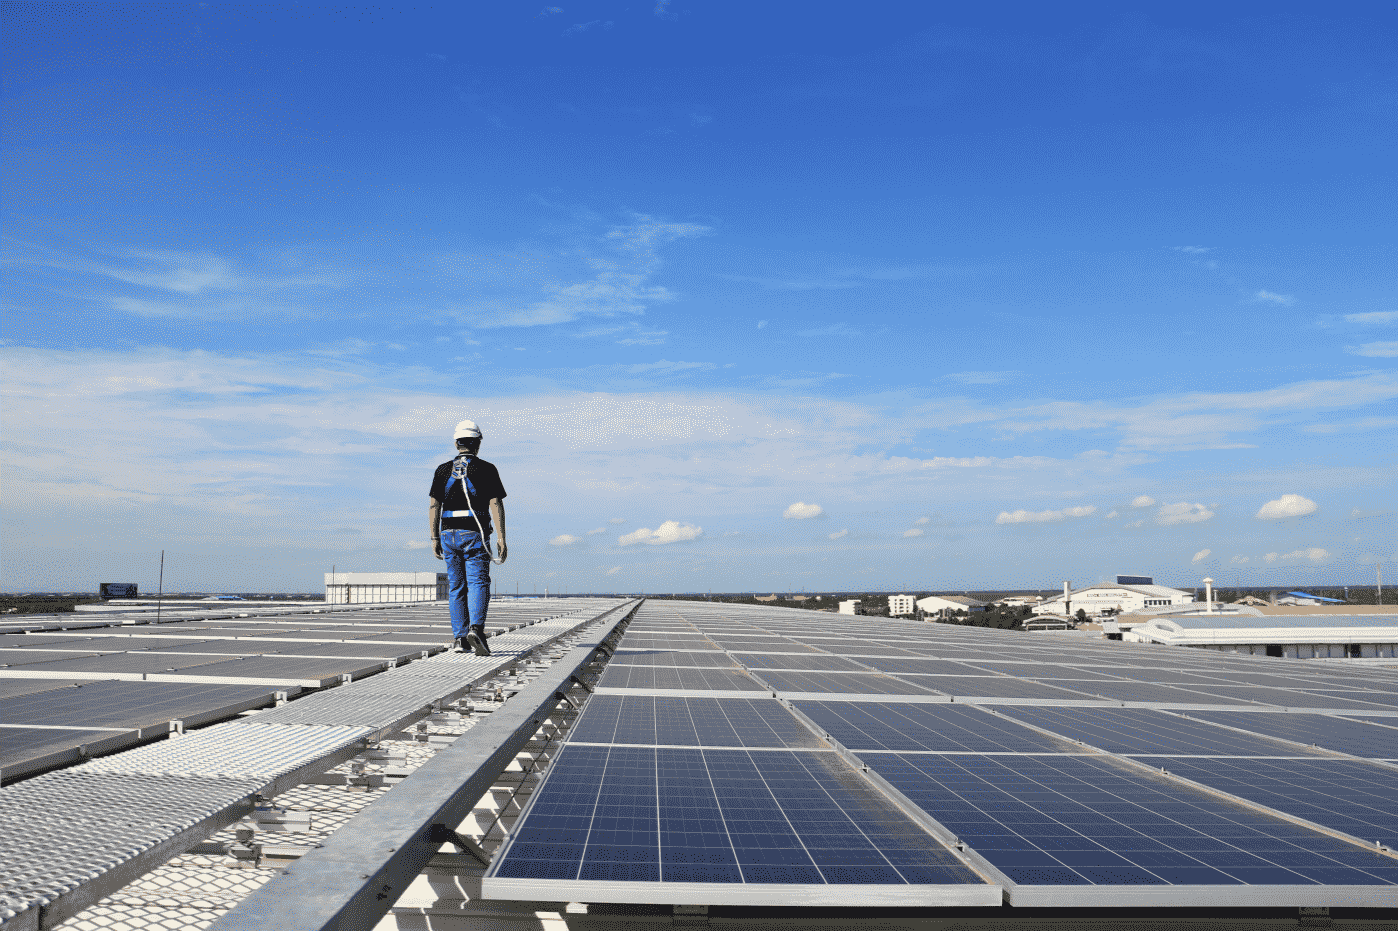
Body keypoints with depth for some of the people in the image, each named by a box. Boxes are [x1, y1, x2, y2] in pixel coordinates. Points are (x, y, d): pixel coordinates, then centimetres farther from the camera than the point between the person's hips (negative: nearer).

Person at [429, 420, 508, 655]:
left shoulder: (443, 470, 7)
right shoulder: (486, 469, -1)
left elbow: (434, 505, 1)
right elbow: (496, 504, -7)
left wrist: (435, 538, 4)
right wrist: (501, 538, -7)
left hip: (449, 534, 3)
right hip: (475, 534, -3)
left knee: (456, 587, 10)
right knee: (478, 583, -5)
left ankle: (460, 639, 10)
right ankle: (476, 628, -28)